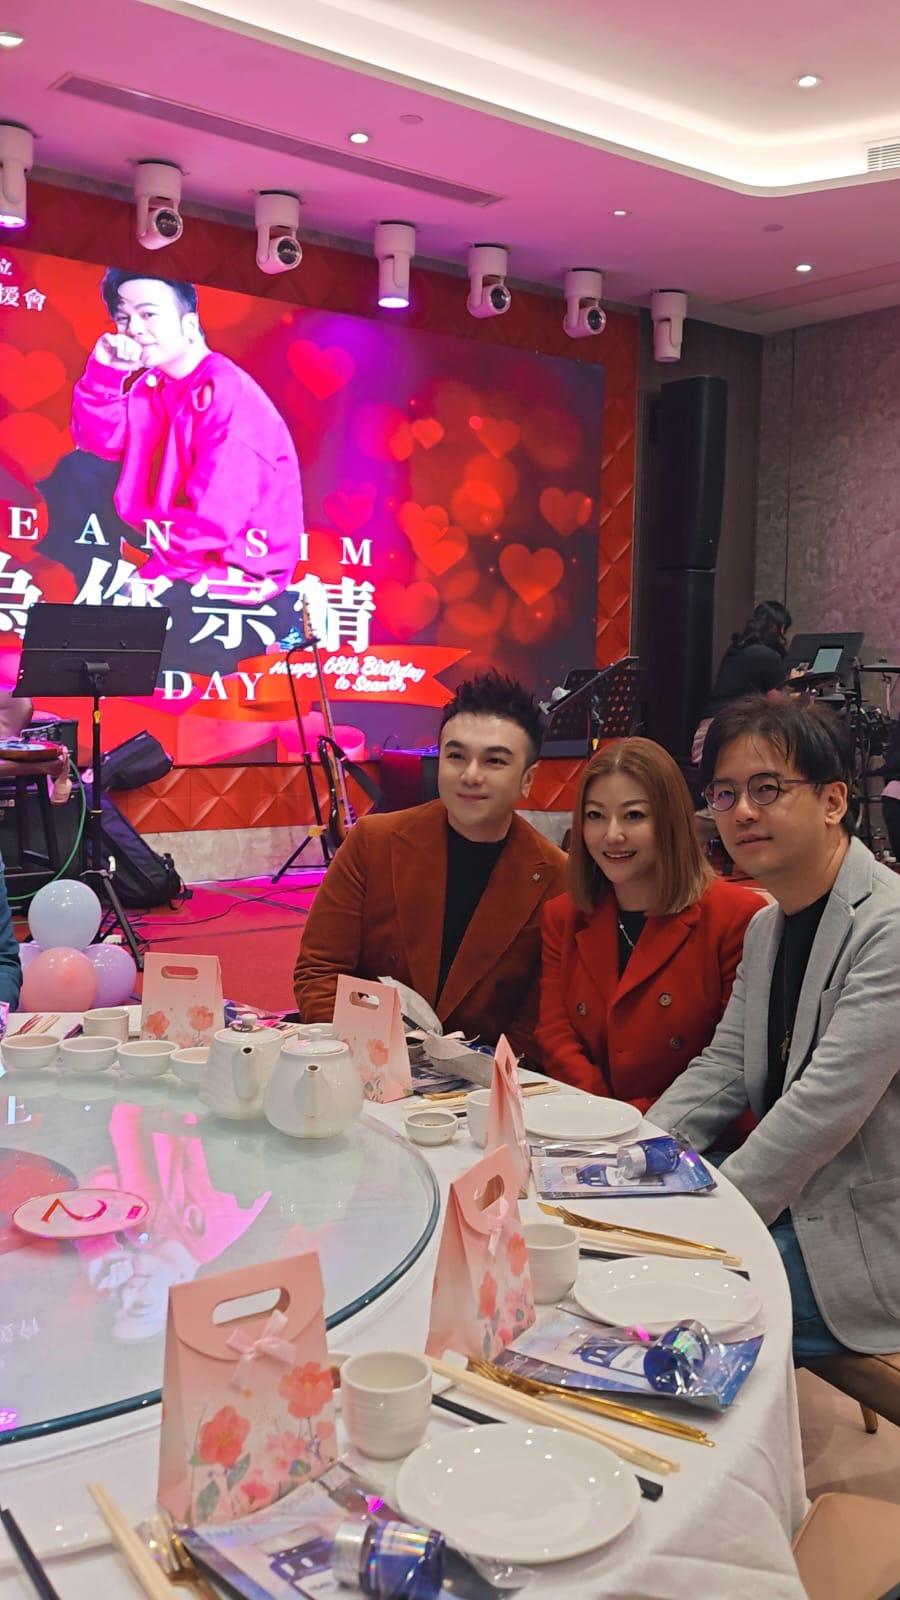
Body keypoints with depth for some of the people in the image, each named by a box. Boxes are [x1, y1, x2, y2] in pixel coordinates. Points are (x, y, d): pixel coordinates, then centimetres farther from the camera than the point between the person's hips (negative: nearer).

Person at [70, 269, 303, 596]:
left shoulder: (227, 393, -21)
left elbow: (214, 517, -26)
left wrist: (149, 575, -20)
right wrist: (105, 371, -11)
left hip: (237, 576, -9)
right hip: (175, 552, 9)